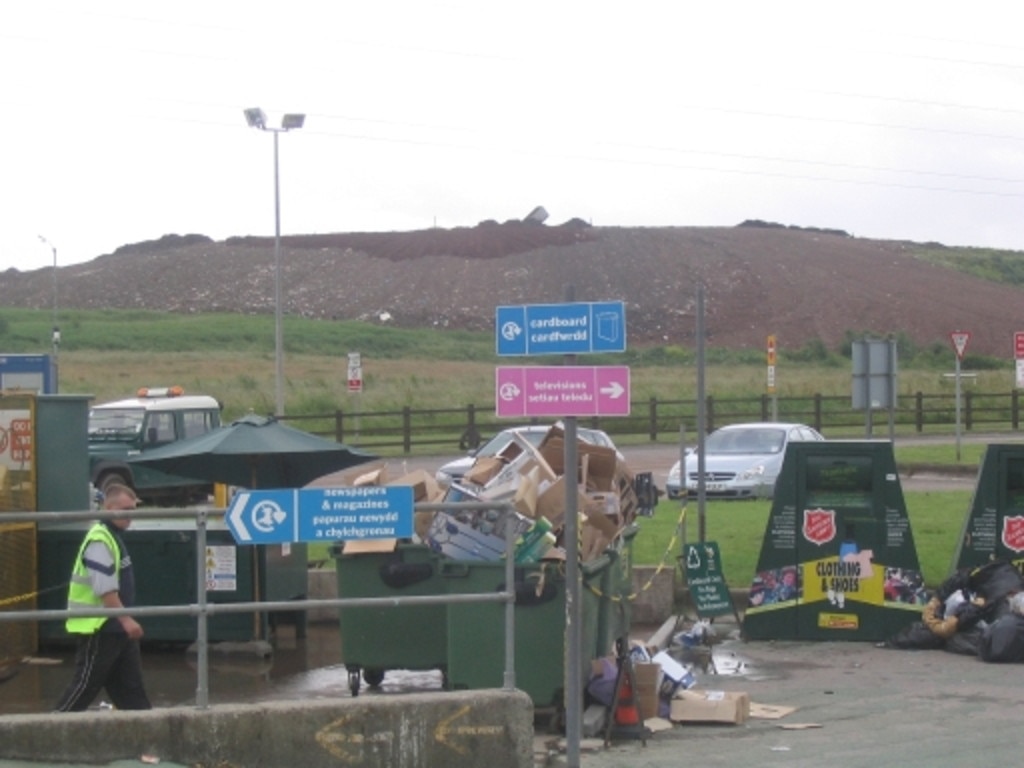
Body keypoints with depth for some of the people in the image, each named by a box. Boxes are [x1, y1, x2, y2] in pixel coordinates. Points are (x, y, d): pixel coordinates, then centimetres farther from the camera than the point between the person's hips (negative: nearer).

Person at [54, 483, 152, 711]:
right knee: (86, 685, -4)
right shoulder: (99, 541, -19)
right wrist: (126, 619, -27)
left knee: (131, 685, 11)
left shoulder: (114, 536, 14)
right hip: (97, 627, -10)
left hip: (116, 627, 10)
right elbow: (105, 589, -26)